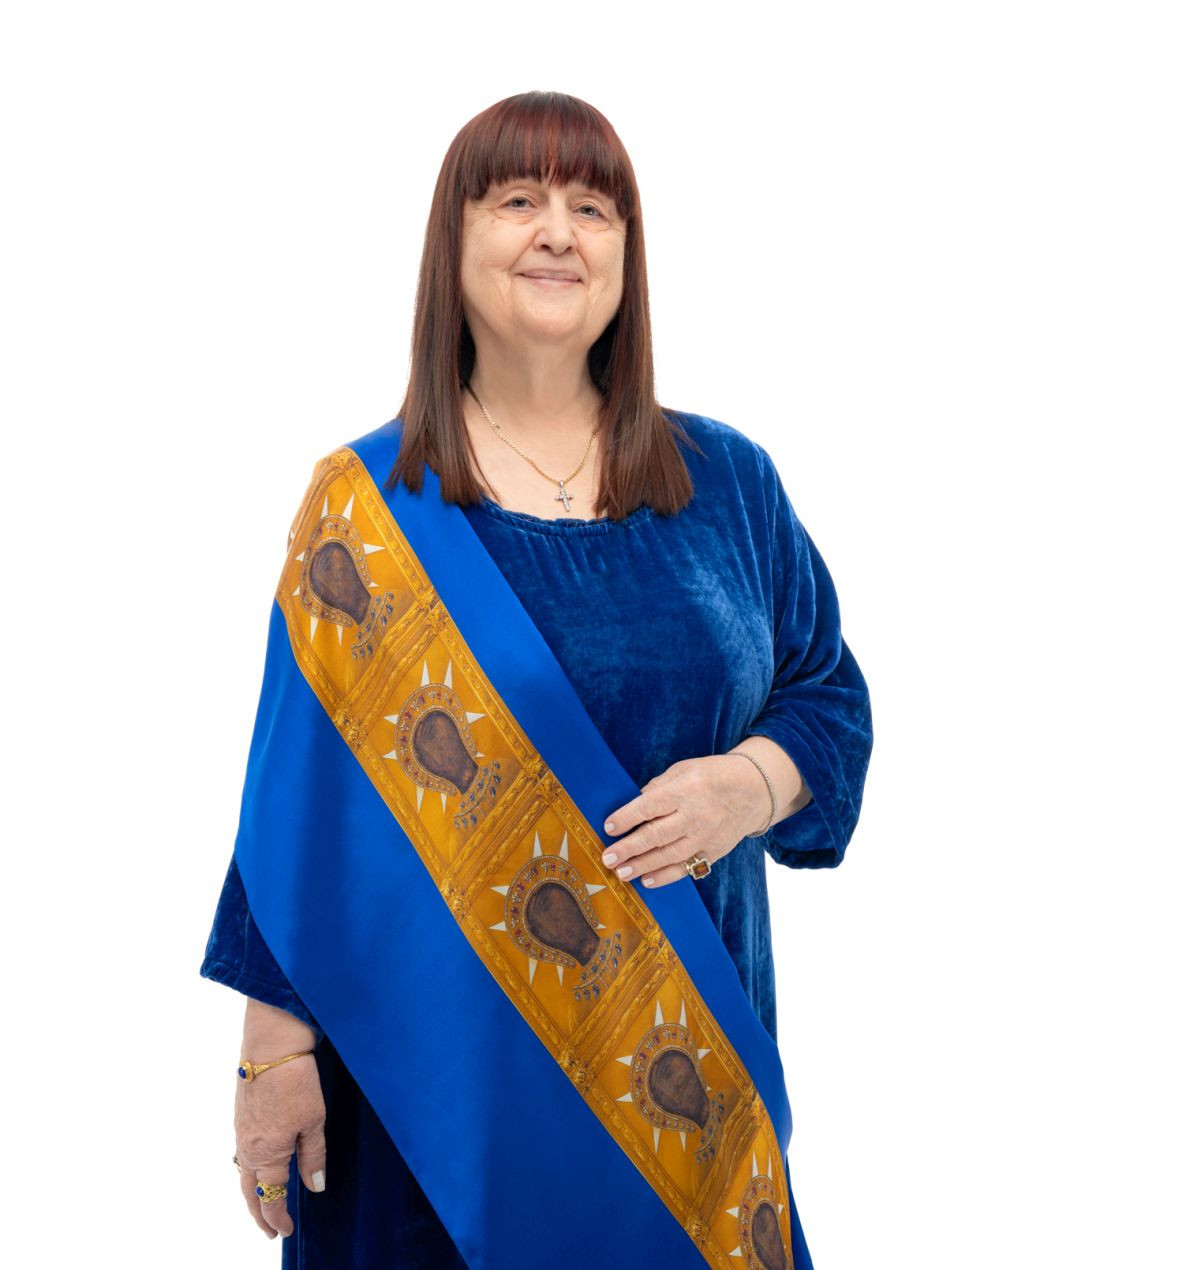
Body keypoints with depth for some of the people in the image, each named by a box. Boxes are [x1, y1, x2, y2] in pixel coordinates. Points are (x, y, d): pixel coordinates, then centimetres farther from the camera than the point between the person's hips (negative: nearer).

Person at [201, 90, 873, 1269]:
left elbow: (831, 695, 9)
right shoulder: (365, 505, -4)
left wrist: (752, 783, -12)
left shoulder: (729, 481, 4)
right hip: (435, 1056, -2)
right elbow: (303, 797, -3)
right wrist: (276, 1045, -5)